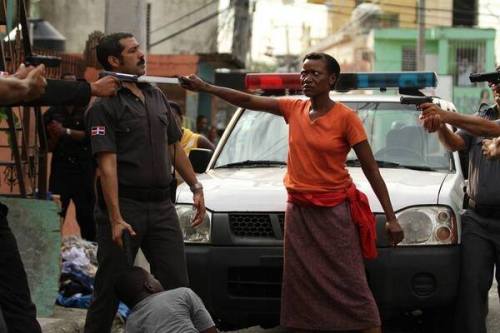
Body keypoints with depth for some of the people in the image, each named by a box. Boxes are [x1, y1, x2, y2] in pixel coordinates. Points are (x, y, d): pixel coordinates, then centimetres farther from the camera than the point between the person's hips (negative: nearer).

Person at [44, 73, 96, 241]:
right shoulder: (52, 114, 10)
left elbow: (90, 135, -10)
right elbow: (48, 147, 9)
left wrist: (66, 132, -16)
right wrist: (54, 137, -11)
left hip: (84, 171, -1)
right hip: (60, 172, 1)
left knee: (86, 214, -1)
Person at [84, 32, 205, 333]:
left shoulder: (157, 97, 14)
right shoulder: (104, 105, -8)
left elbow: (175, 147, 22)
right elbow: (107, 165, -15)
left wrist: (196, 187, 14)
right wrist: (116, 219, -21)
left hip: (162, 206, 6)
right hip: (125, 206, -6)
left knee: (176, 285, 5)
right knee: (110, 287, 2)